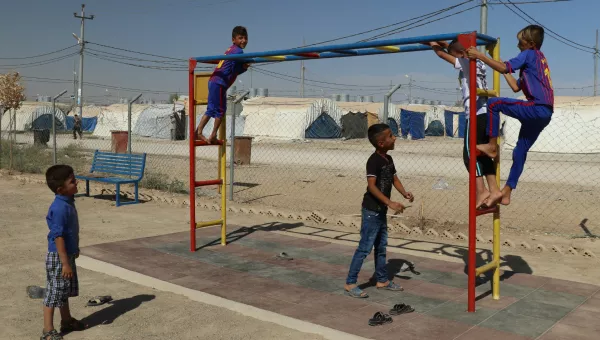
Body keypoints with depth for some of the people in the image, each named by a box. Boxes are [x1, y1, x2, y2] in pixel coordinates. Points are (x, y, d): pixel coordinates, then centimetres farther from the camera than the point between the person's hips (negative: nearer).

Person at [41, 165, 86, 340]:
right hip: (58, 257, -10)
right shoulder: (60, 208, -25)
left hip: (68, 254, 10)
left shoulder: (68, 202, 4)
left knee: (66, 290, 21)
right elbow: (58, 236, -26)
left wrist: (75, 249, 27)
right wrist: (65, 263, -25)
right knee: (54, 292, 1)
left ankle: (67, 321, 36)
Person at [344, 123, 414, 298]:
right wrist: (390, 203, -33)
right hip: (372, 210, -9)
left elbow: (394, 179, 15)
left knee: (381, 247, 18)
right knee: (365, 247, -5)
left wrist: (405, 193, -4)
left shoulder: (388, 159, 9)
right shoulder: (374, 160, -19)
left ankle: (382, 280, 31)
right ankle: (350, 283, 3)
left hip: (381, 210, 9)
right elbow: (371, 186, -28)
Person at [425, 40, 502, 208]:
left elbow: (442, 54, 1)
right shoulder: (478, 63, 17)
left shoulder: (467, 63, -7)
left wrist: (434, 45, 18)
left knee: (470, 153, -8)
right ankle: (494, 190, 8)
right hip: (485, 114, 9)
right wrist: (443, 43, 32)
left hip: (476, 114, -9)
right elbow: (455, 51, 33)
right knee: (482, 154, 10)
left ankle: (481, 191, -12)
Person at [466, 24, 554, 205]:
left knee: (493, 103, -11)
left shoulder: (529, 54, 0)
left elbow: (504, 68, -16)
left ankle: (492, 146, -5)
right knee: (520, 151, 12)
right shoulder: (538, 58, 28)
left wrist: (479, 55, -14)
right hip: (545, 113, 10)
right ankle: (506, 192, 16)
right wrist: (503, 69, 28)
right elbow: (516, 87, 25)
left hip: (537, 108, -10)